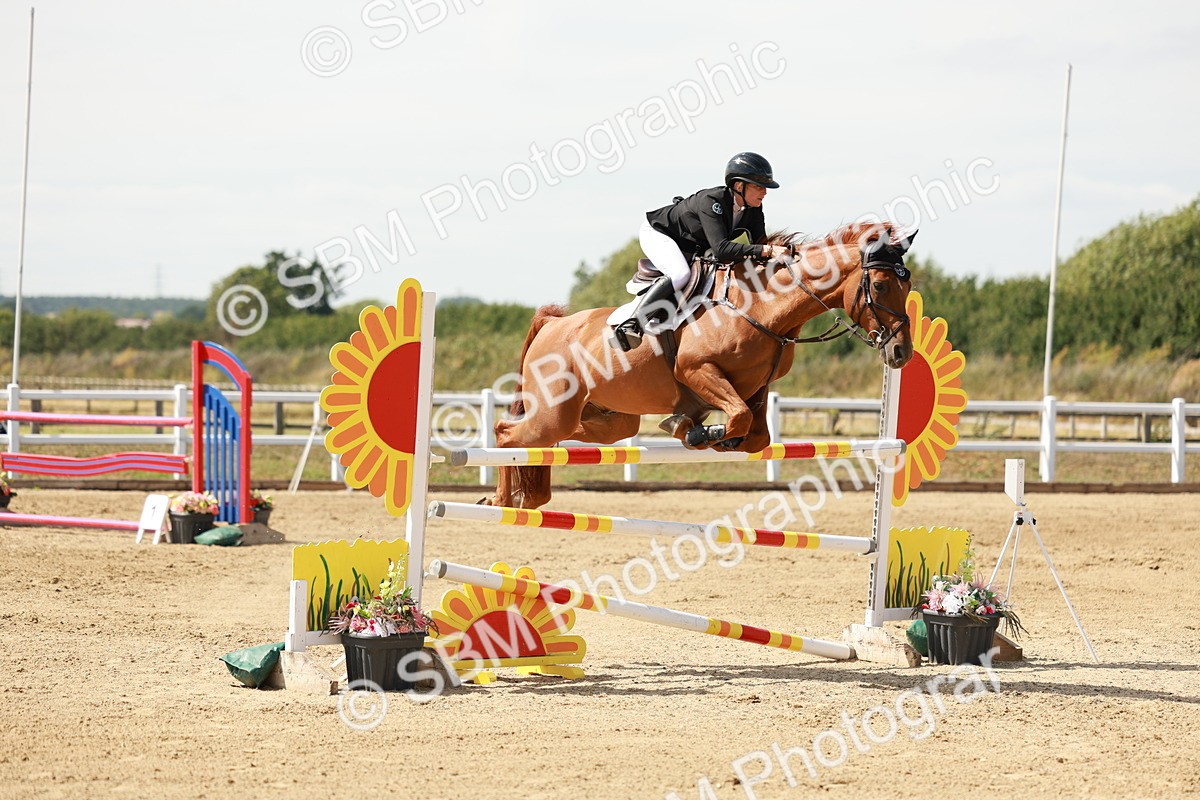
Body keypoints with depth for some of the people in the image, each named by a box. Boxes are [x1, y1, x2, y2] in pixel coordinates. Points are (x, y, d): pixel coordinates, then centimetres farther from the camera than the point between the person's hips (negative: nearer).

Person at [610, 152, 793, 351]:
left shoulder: (754, 208, -15)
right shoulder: (711, 201, -38)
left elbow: (760, 243, -12)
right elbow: (721, 248, -49)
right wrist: (767, 251, -57)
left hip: (693, 248, 9)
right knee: (680, 274, -34)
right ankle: (630, 325, -31)